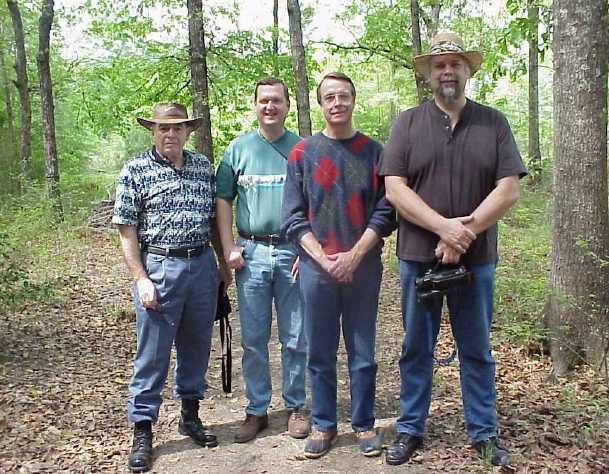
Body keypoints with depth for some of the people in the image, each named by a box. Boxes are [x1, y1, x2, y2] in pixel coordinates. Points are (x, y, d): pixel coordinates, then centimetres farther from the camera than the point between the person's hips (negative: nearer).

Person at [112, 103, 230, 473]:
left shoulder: (204, 166, 8)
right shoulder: (136, 170, -3)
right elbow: (128, 231, -4)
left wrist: (224, 263, 13)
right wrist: (141, 280, -11)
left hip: (202, 265, 4)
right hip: (158, 266, -4)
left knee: (197, 345, 14)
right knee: (153, 353, 2)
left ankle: (190, 415, 32)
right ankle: (142, 431, 16)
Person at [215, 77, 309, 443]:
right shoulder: (239, 148, 7)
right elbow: (223, 200, 7)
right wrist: (229, 247, -1)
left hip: (293, 252, -1)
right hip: (251, 252, 1)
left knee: (296, 339, 7)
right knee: (253, 339, 8)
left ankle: (295, 406, 22)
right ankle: (257, 410, 20)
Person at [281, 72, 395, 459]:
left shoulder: (374, 152, 3)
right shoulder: (303, 153, 3)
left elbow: (384, 212, -1)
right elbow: (293, 217, 0)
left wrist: (354, 256, -12)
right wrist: (323, 258, -11)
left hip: (364, 268, 0)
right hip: (316, 268, 0)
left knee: (363, 353, 9)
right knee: (320, 354, 9)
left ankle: (364, 425, 23)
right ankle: (323, 426, 23)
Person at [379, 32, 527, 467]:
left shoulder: (494, 123, 4)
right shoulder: (408, 123, 3)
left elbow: (509, 190, -4)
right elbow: (394, 188, -7)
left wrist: (464, 232, -15)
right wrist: (444, 227, -18)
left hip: (476, 258, 1)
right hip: (418, 256, 0)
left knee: (477, 350, 11)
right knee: (416, 348, 11)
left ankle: (484, 432, 25)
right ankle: (410, 429, 24)